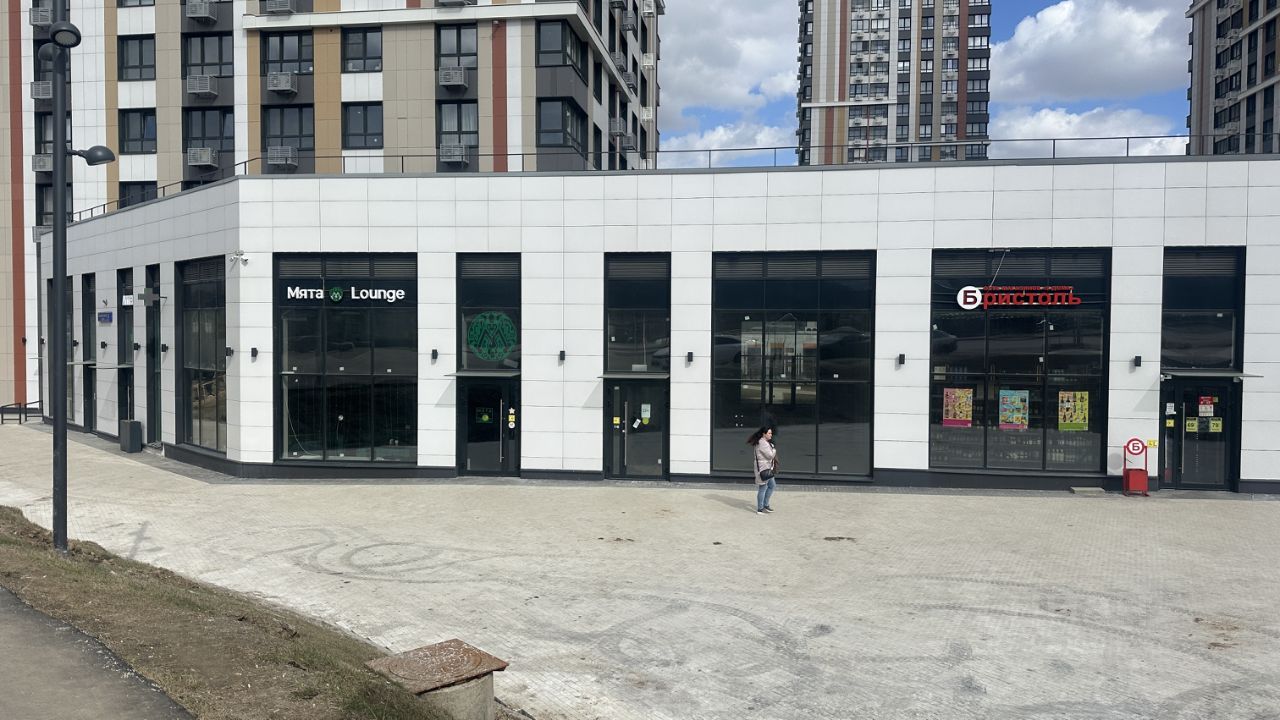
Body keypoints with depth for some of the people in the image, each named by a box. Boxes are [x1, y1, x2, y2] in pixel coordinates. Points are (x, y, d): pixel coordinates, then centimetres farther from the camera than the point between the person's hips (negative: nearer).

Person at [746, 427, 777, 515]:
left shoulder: (766, 442, 14)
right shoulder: (762, 443, -19)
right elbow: (770, 455, -21)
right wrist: (774, 450, -2)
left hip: (768, 468, 11)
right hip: (763, 468, -11)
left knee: (772, 485, 18)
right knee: (763, 488, -3)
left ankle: (765, 505, 28)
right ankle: (760, 509, 5)